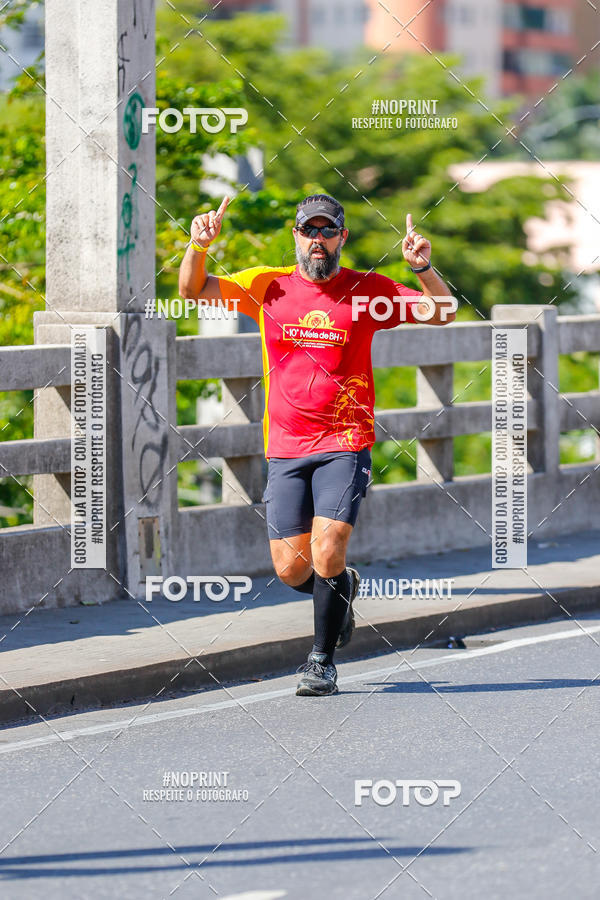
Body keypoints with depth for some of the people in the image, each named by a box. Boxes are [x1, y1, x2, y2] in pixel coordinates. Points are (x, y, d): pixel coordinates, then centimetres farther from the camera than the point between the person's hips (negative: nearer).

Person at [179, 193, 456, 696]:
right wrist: (200, 246, -12)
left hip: (345, 445, -3)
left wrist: (424, 268, -18)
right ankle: (342, 588, 35)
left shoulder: (366, 291, 1)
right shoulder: (268, 286, 5)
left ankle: (323, 661, 2)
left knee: (327, 555, -15)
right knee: (291, 570, 1)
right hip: (285, 447, 3)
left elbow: (443, 314, 0)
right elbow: (192, 291, 6)